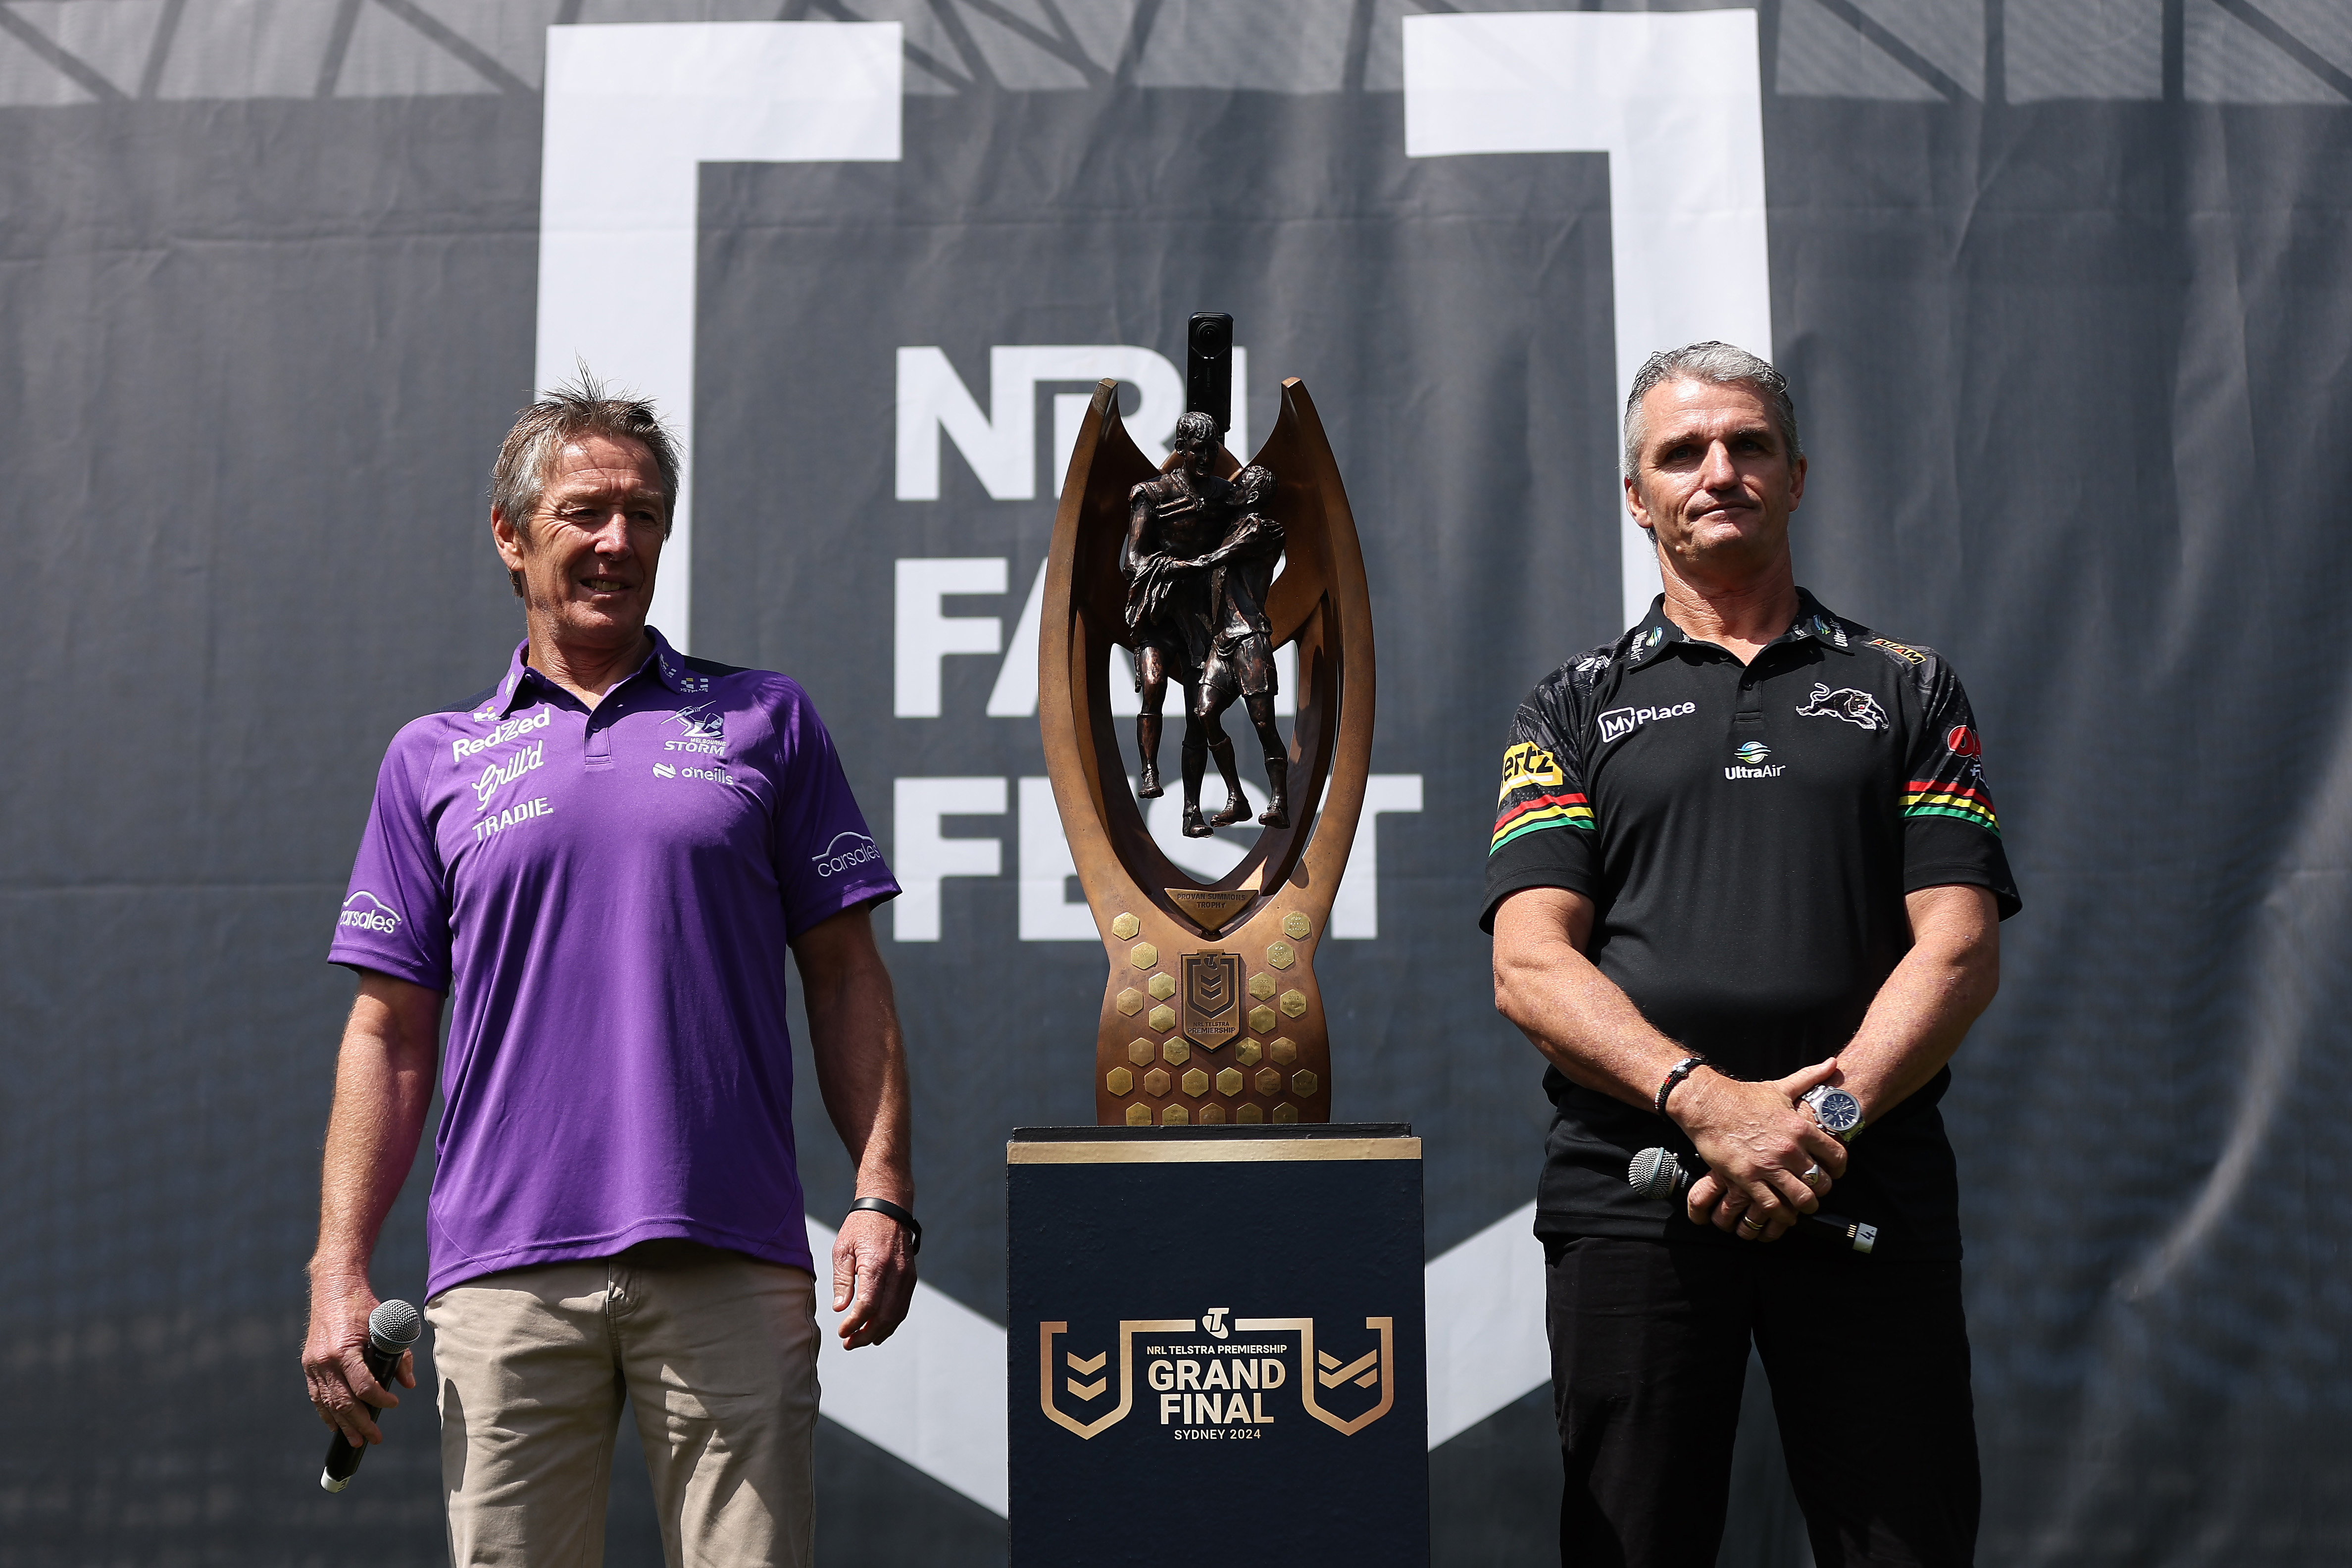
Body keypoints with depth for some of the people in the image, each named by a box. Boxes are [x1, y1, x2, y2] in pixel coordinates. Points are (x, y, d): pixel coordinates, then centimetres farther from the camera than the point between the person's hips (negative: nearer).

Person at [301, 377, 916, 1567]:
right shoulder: (435, 760, 13)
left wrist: (883, 1197, -2)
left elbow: (846, 977, 9)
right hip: (505, 1277, 1)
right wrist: (340, 1268, 3)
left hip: (733, 1268, 0)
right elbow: (389, 1032, 11)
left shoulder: (767, 721, 12)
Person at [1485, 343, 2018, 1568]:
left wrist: (1828, 1115, -12)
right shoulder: (1574, 708, 12)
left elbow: (1961, 950, 4)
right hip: (1630, 1178, 0)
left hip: (1868, 1180, 0)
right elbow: (1529, 964, 0)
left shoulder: (1906, 689, 14)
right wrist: (1707, 1101, -15)